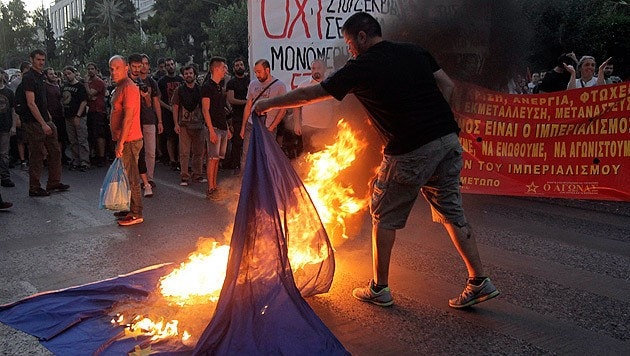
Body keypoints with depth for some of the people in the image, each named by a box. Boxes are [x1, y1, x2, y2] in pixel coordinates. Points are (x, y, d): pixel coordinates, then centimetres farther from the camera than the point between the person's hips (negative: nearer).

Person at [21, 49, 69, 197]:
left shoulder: (40, 77, 15)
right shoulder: (28, 78, -13)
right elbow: (31, 103, -20)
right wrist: (43, 124, -23)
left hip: (45, 121, 9)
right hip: (34, 123, -9)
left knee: (55, 151, 12)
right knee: (37, 155, -3)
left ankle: (54, 183, 22)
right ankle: (34, 189, 7)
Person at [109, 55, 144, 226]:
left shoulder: (129, 88, -16)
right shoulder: (119, 88, 16)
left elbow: (128, 118, -21)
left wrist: (121, 143, -21)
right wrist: (119, 141, 18)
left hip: (129, 140, -10)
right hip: (124, 139, 10)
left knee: (131, 177, -5)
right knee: (127, 176, 16)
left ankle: (136, 214, 2)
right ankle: (131, 209, 26)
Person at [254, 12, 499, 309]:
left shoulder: (361, 67, -3)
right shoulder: (414, 52, 13)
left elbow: (308, 95, 3)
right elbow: (447, 86, 13)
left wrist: (268, 104, 14)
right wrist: (432, 121, 15)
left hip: (411, 151, -6)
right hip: (449, 140, 6)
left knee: (385, 217, 10)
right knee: (451, 211, 16)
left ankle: (379, 289, 19)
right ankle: (479, 282, 18)